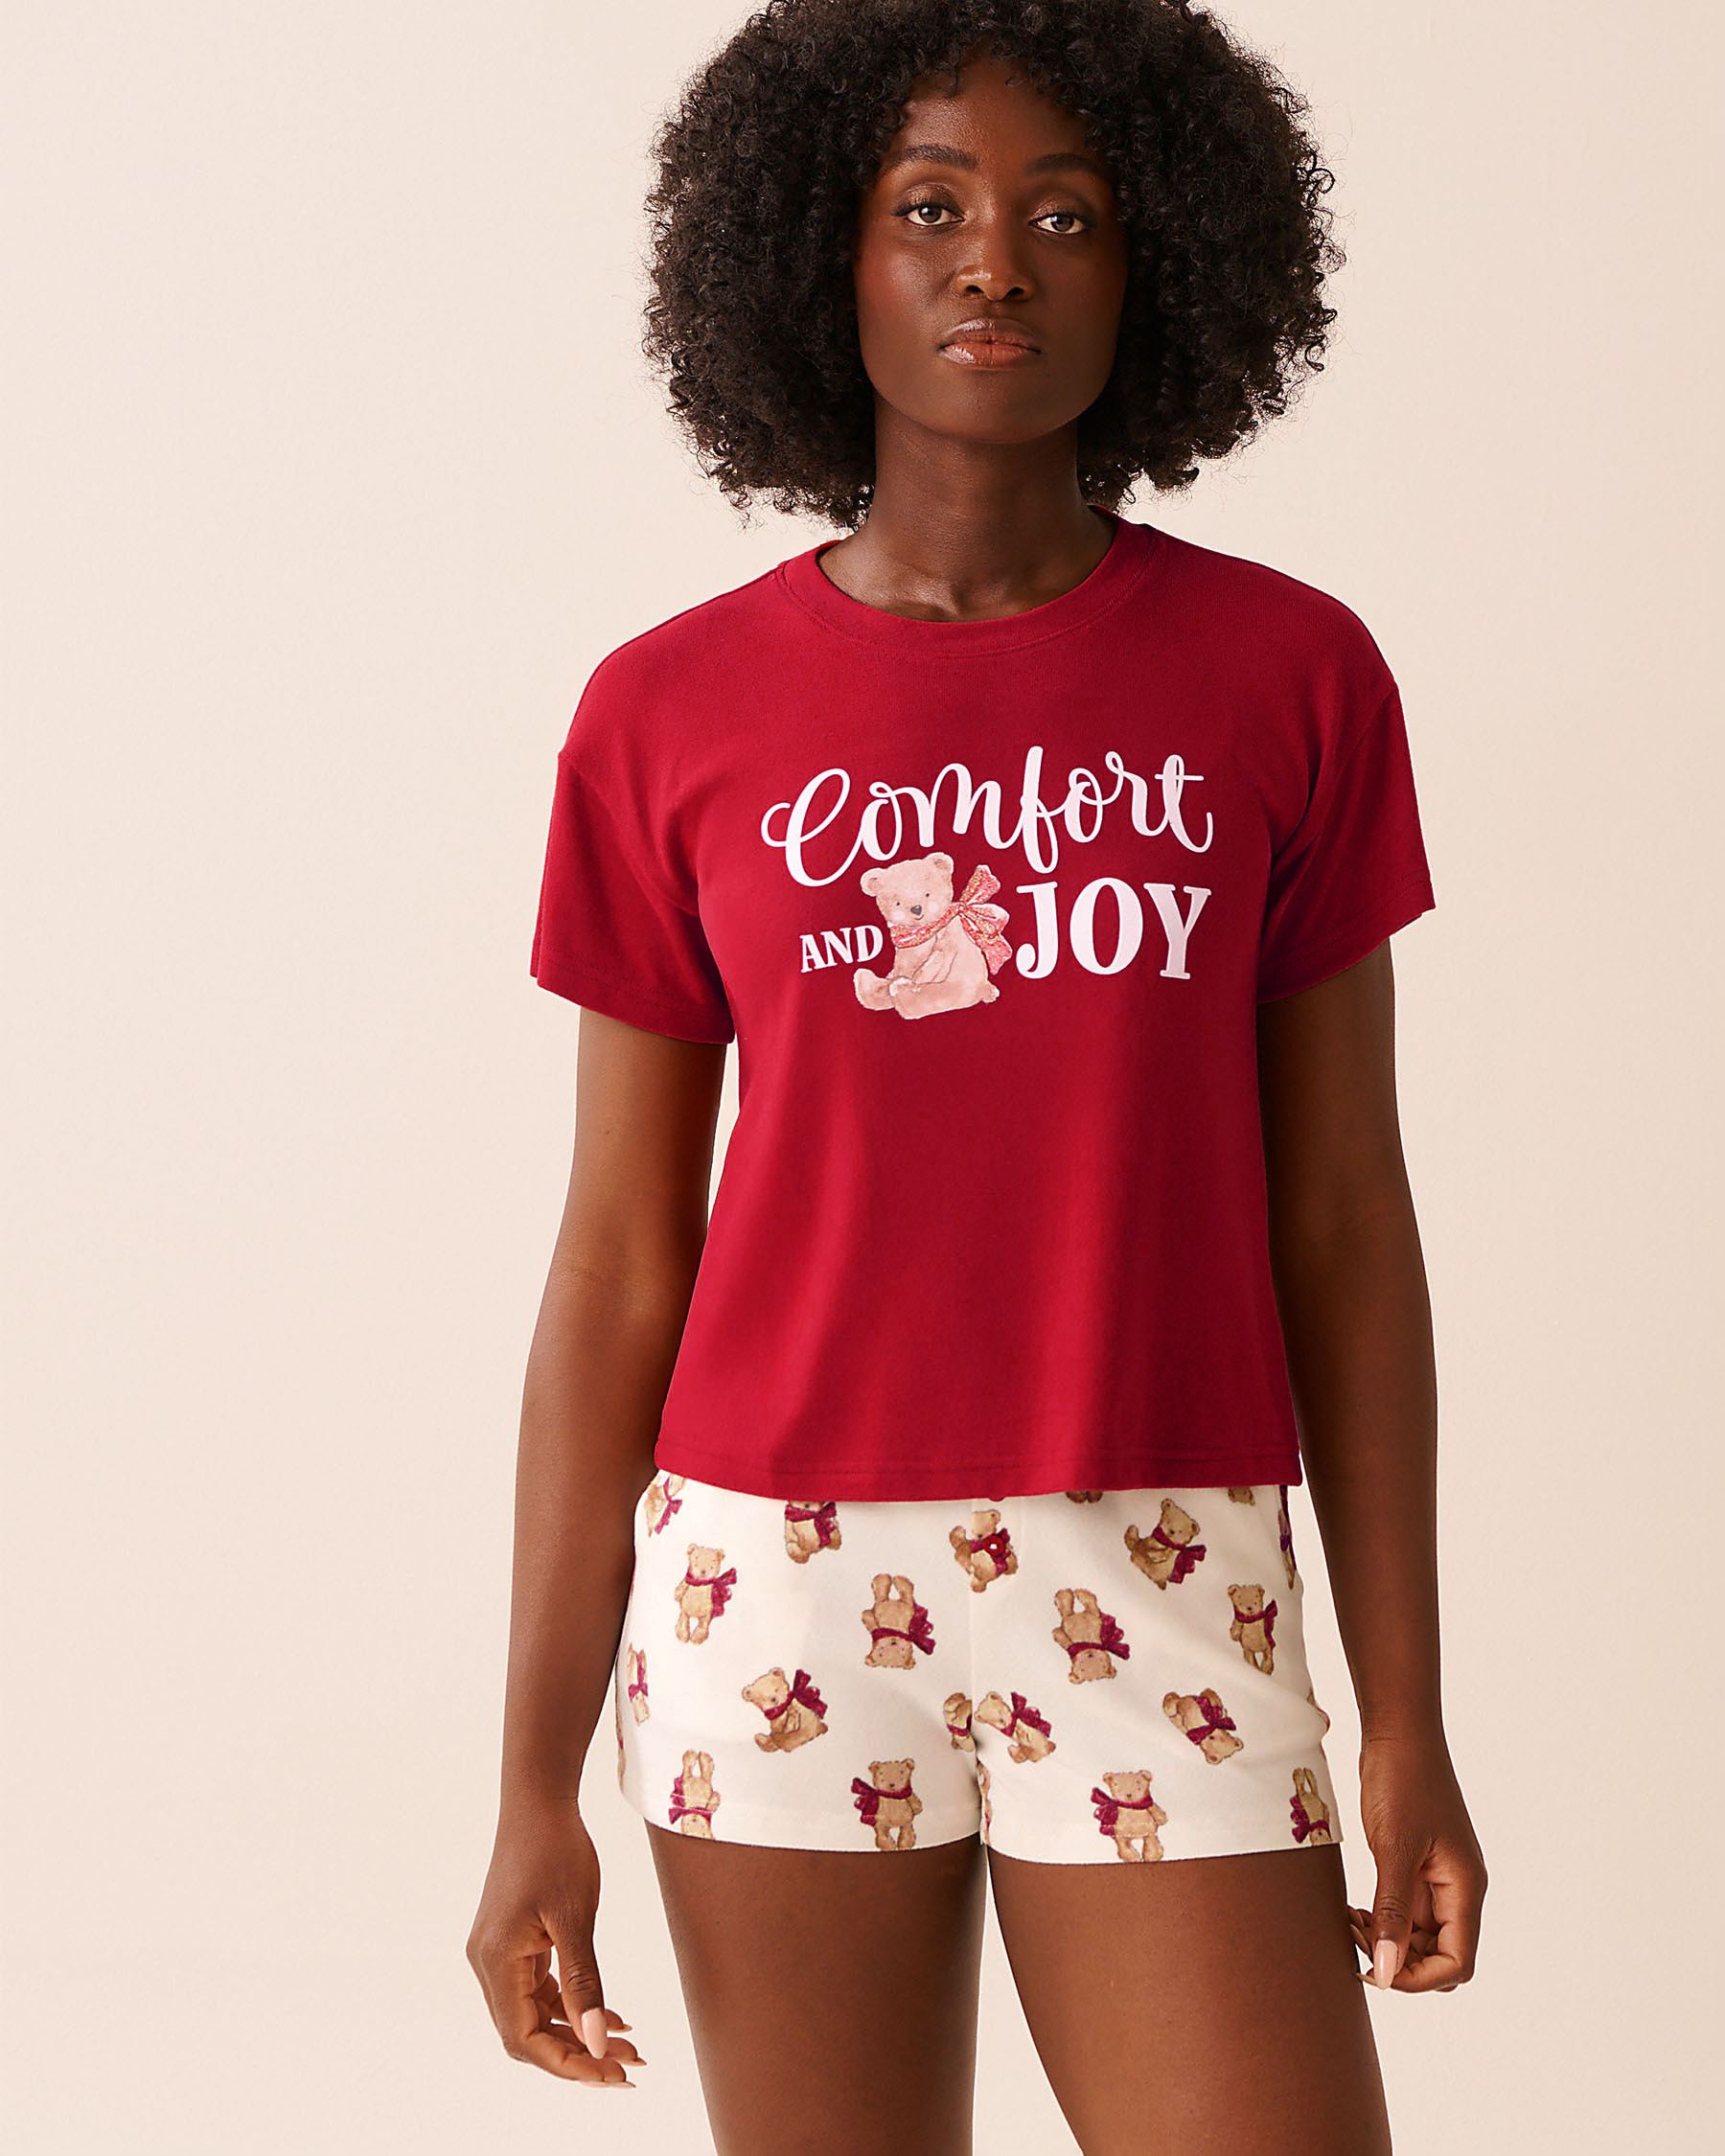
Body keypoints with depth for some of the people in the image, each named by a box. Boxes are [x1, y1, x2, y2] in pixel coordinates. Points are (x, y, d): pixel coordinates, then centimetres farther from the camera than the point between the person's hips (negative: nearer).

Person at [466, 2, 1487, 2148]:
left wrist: (1406, 1721, 3)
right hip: (783, 1591, 0)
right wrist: (537, 1786, 2)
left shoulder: (1288, 677, 2)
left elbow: (1340, 1225, 4)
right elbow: (617, 1268, 3)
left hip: (1158, 1614, 0)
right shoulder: (672, 718, 1)